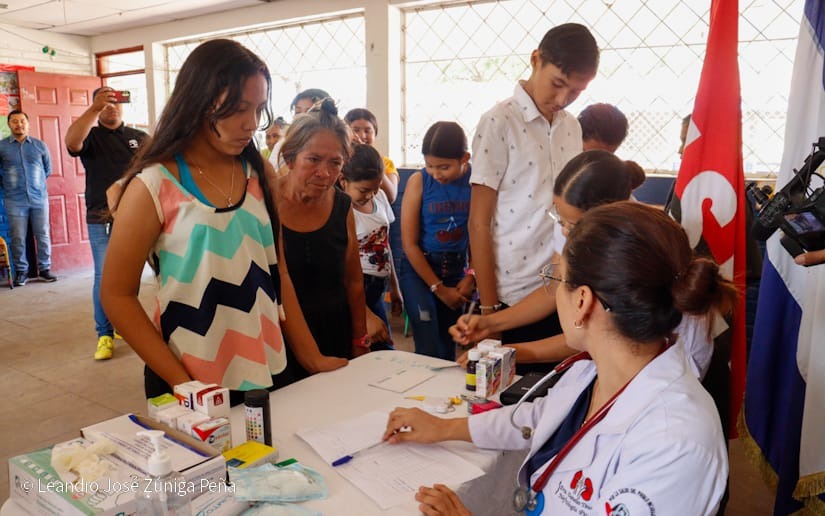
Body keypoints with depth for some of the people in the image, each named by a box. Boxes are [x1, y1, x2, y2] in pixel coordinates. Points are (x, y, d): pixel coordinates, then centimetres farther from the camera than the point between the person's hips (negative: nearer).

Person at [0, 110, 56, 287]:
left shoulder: (40, 145, 6)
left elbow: (48, 169, 17)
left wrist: (36, 182, 14)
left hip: (39, 198, 1)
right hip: (15, 201, -1)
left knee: (43, 235, 3)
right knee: (18, 238, 1)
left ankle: (44, 269, 14)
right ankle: (21, 271, 13)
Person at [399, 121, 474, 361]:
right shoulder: (418, 181, -11)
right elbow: (409, 243, -10)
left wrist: (471, 277, -11)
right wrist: (438, 288, -9)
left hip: (456, 269, 2)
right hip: (419, 268, -2)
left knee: (448, 347, 13)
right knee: (429, 351, -8)